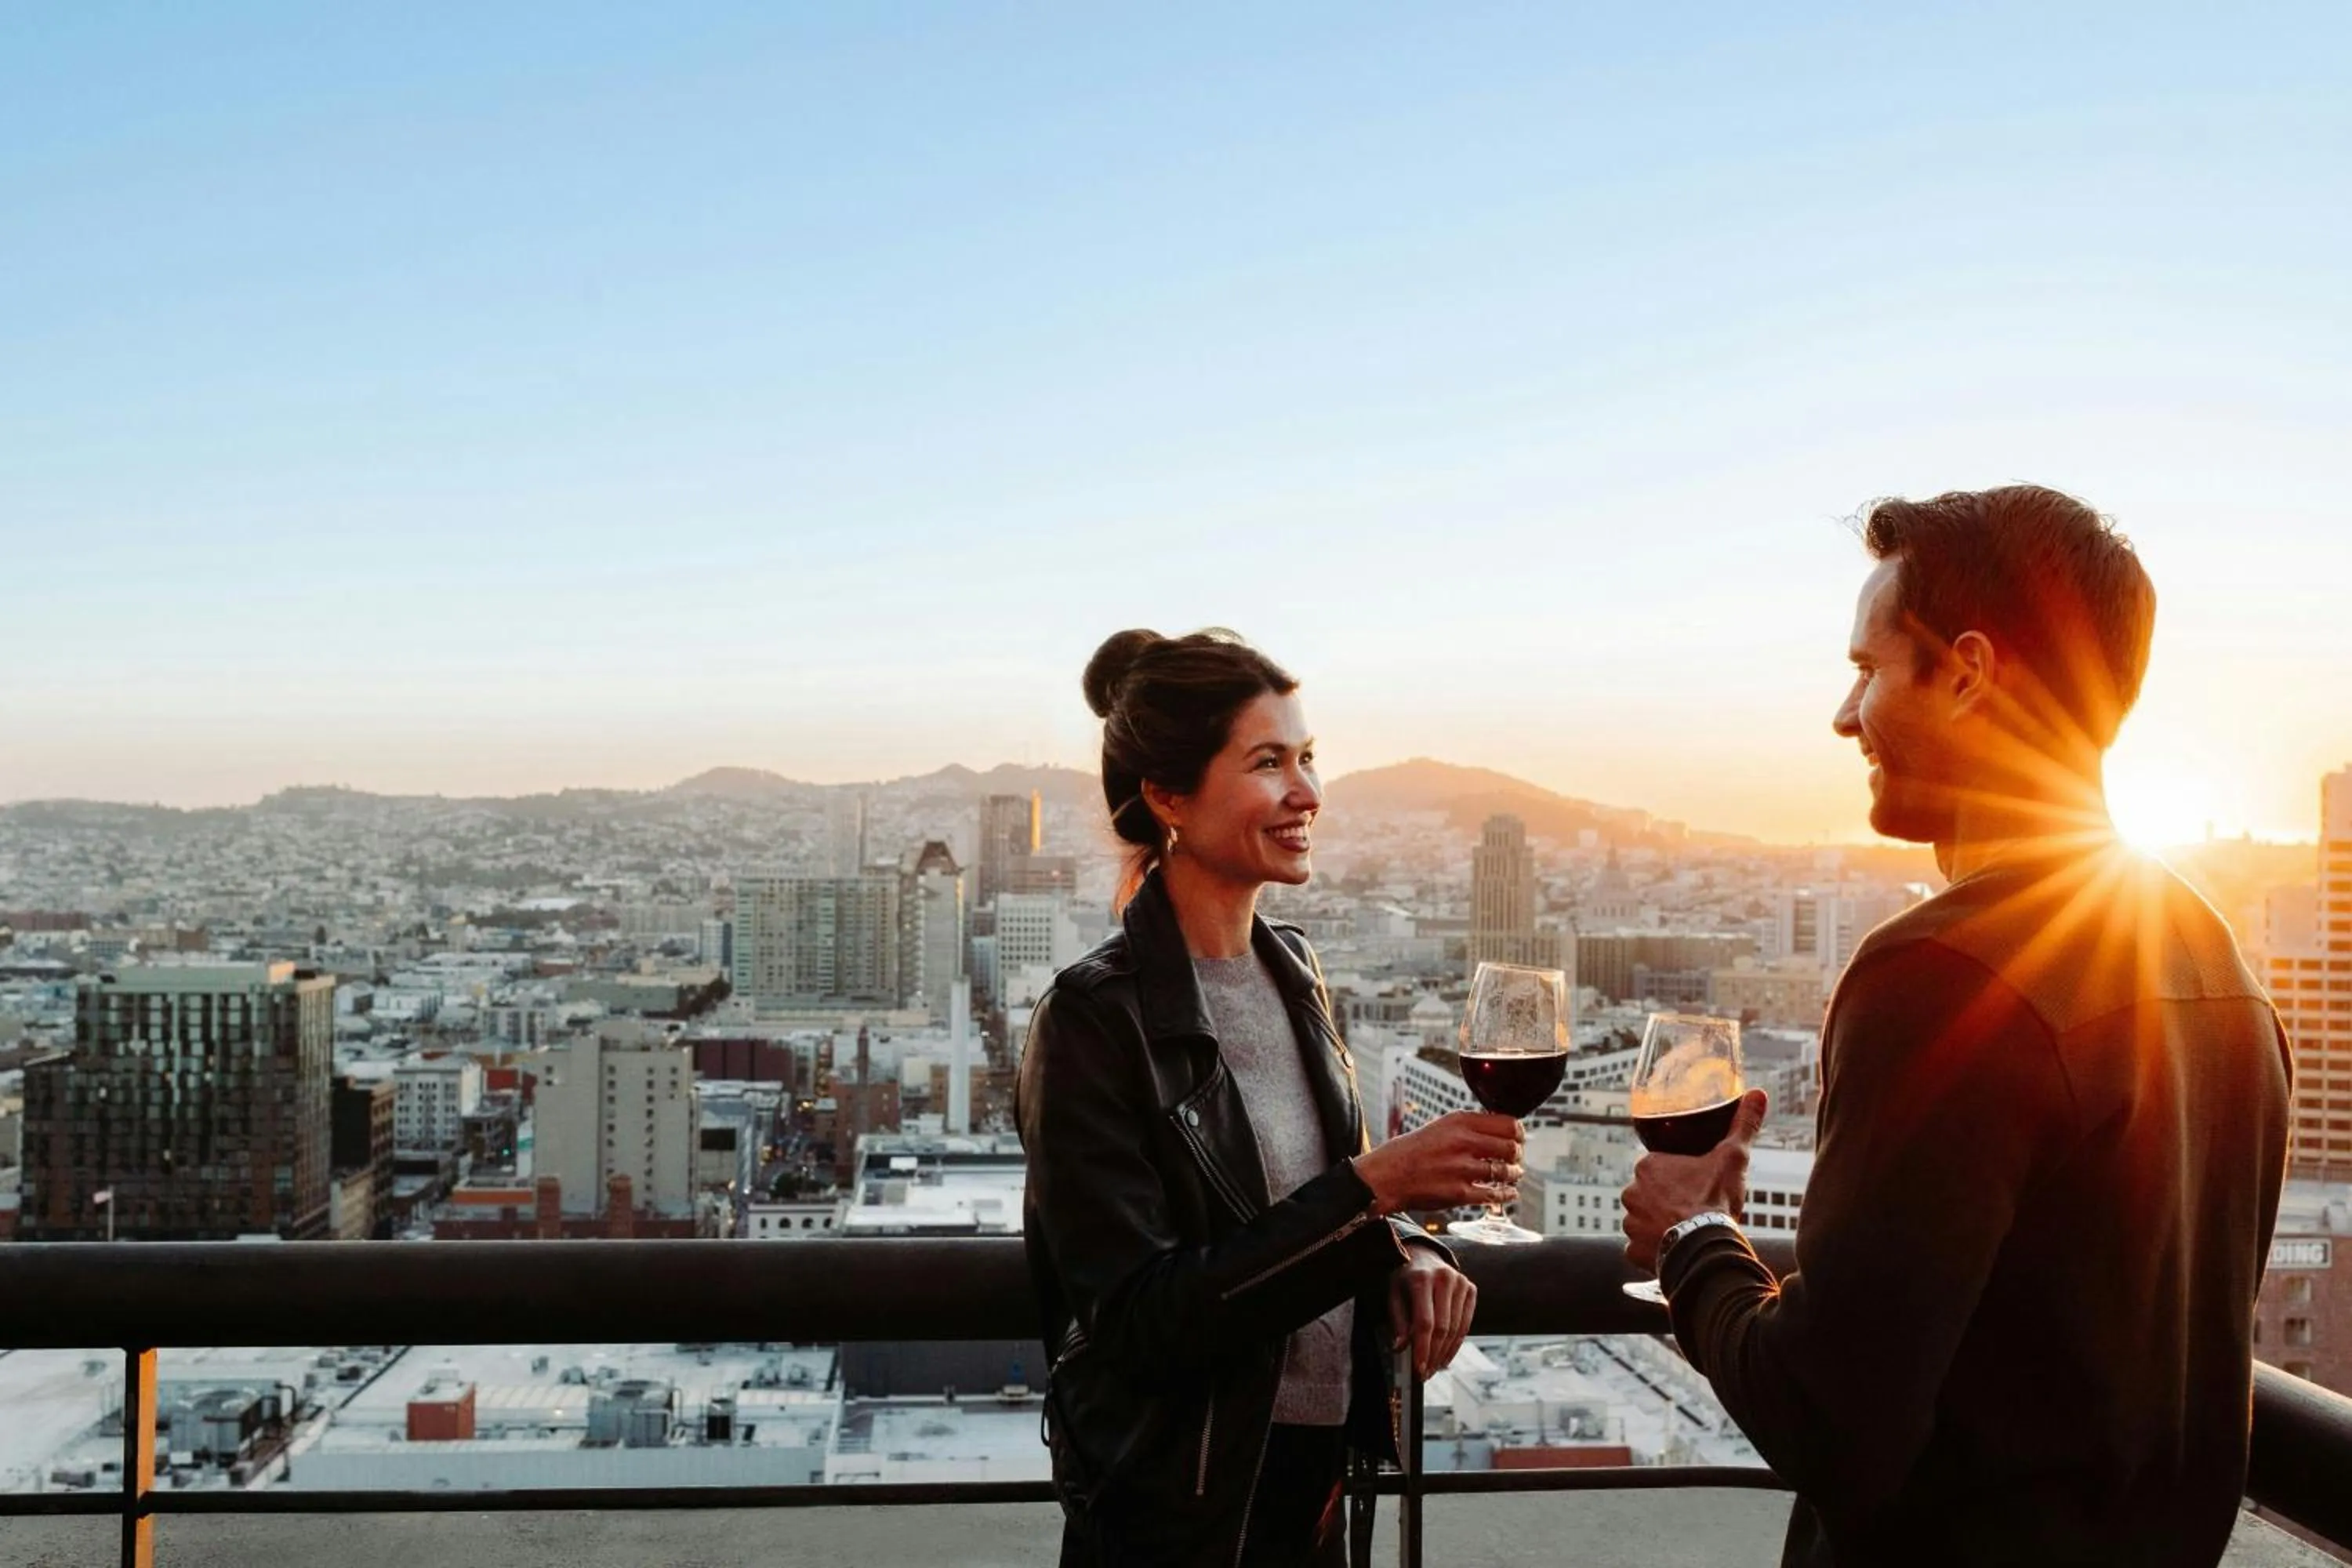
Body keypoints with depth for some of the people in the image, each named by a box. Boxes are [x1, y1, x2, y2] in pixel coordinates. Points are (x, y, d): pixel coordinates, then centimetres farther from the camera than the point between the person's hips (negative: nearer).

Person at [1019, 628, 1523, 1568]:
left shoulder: (1291, 970, 2)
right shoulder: (1094, 1018, -20)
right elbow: (1141, 1317, -22)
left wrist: (1404, 1252, -10)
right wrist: (1376, 1186, -27)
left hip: (1316, 1467, 7)